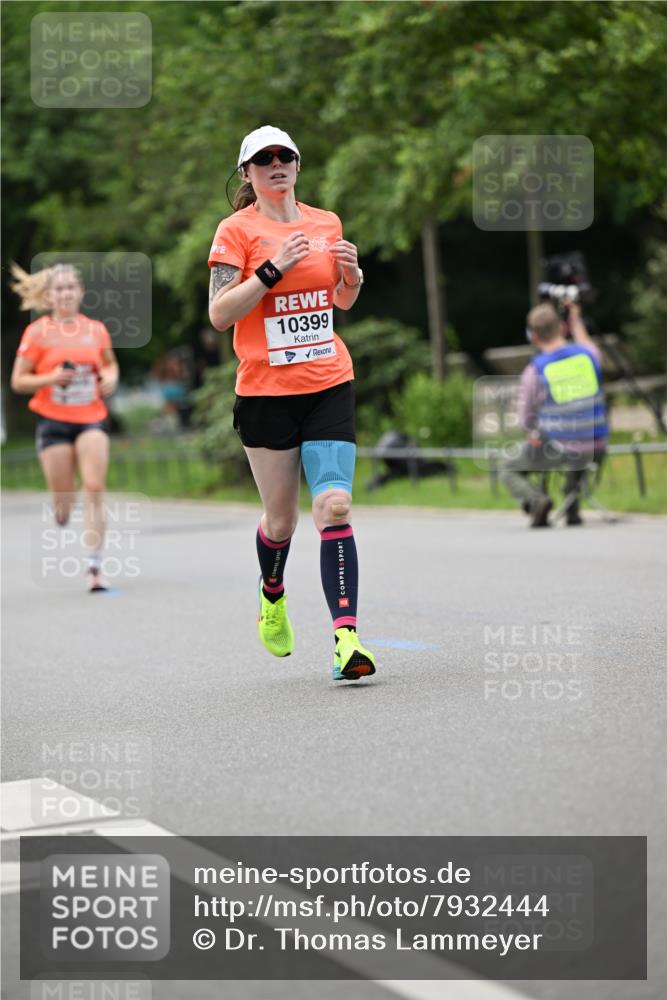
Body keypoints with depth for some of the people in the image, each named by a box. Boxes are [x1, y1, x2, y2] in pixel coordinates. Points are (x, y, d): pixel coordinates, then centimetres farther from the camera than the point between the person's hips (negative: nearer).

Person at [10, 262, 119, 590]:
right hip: (53, 422, -1)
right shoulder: (36, 332, -2)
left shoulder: (96, 329, 5)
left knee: (94, 488, -15)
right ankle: (61, 513, 41)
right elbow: (18, 381, -1)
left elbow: (110, 364, 23)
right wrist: (51, 378, -17)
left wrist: (110, 377, 0)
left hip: (91, 419, 1)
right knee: (63, 506, 2)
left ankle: (94, 566, -13)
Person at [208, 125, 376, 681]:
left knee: (334, 507, -13)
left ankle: (346, 636, -18)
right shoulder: (237, 230, -3)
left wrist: (352, 274, 2)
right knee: (281, 518, 8)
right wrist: (274, 269, -19)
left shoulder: (327, 224, 10)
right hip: (266, 391, -2)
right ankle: (273, 594, 40)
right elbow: (219, 314, -11)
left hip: (329, 385, 2)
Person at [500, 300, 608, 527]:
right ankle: (572, 509, 23)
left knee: (508, 470, 22)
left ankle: (536, 499, -6)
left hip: (554, 448, -4)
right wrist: (576, 320, 38)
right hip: (595, 450, 4)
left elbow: (525, 422, -1)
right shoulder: (589, 354, -3)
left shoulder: (534, 372, -13)